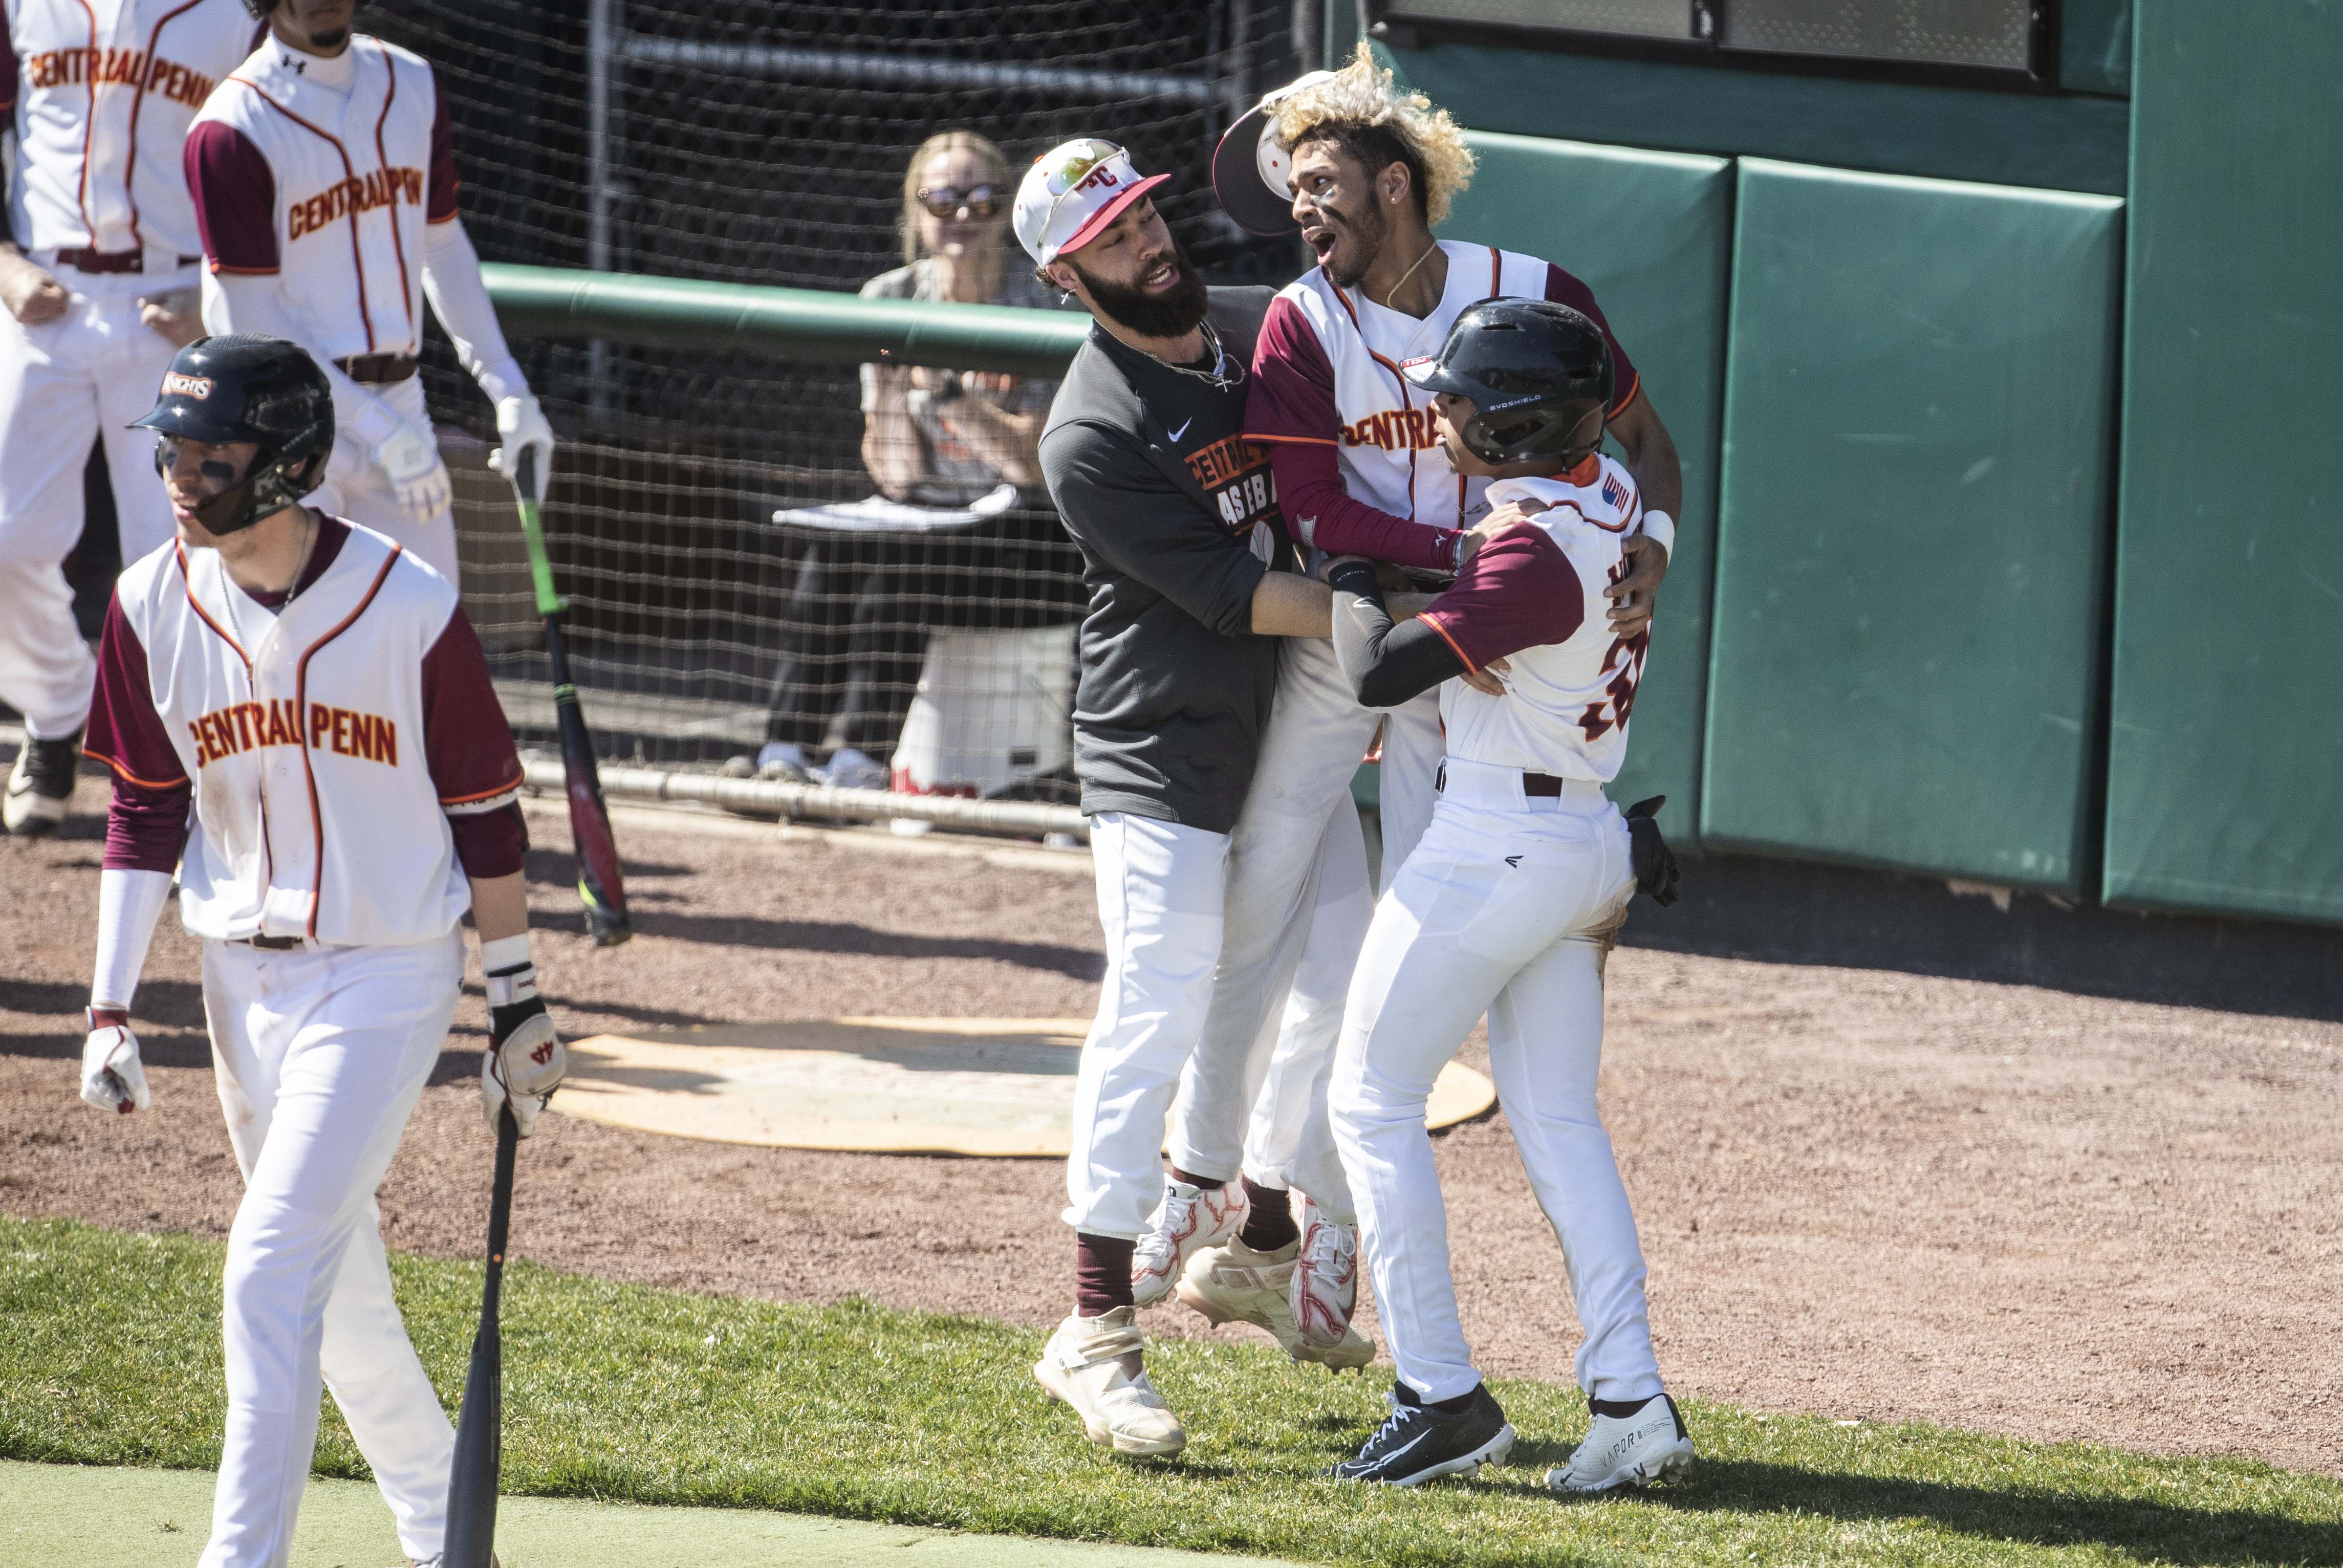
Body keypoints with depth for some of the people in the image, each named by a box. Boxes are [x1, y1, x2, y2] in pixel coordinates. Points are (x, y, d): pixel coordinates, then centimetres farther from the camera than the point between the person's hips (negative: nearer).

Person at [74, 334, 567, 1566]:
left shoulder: (409, 608, -15)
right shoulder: (154, 606, -3)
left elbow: (486, 816, -4)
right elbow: (145, 817, 5)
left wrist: (519, 1008, 1)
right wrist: (109, 1011, -1)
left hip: (387, 977, -5)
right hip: (243, 981, 5)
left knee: (272, 1269, -15)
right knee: (338, 1283, 14)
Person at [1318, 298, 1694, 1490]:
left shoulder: (1538, 552, -23)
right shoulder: (1612, 496, 3)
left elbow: (1379, 672, -25)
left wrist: (1350, 582, -6)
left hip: (1494, 844, -9)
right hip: (1590, 843, 9)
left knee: (1371, 1102, 2)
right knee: (1560, 1123, 12)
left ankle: (1442, 1399, -1)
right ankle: (1631, 1401, 4)